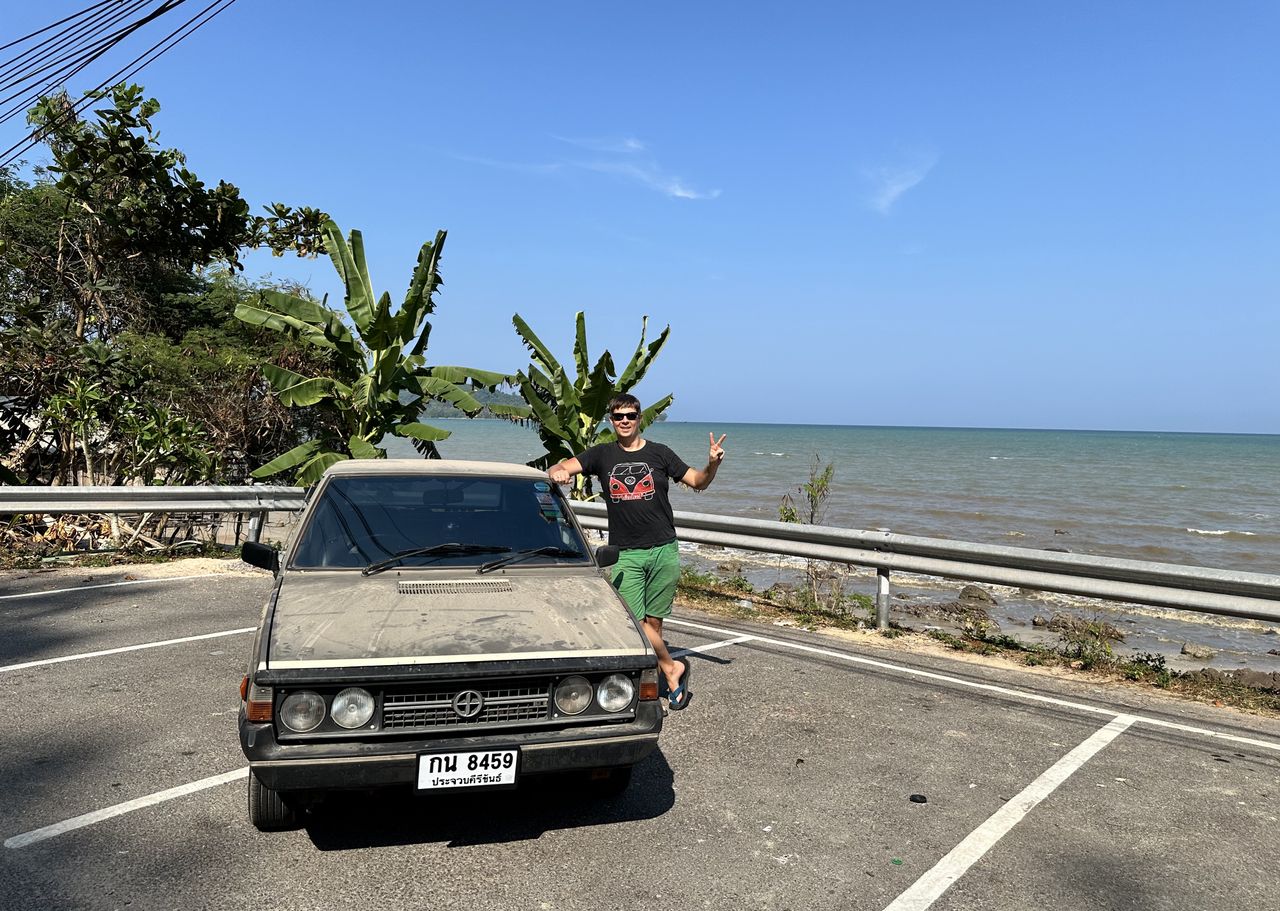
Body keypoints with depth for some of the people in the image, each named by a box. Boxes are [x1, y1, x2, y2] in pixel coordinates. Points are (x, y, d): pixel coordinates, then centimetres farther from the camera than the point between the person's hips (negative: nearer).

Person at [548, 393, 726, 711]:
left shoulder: (659, 453, 7)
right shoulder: (602, 455, 7)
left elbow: (697, 481, 10)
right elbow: (561, 468, -1)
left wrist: (713, 463, -10)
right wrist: (558, 472, -25)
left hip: (664, 550, 0)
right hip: (624, 554, 0)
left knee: (654, 622, 3)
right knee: (634, 622, -9)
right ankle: (672, 668, 10)